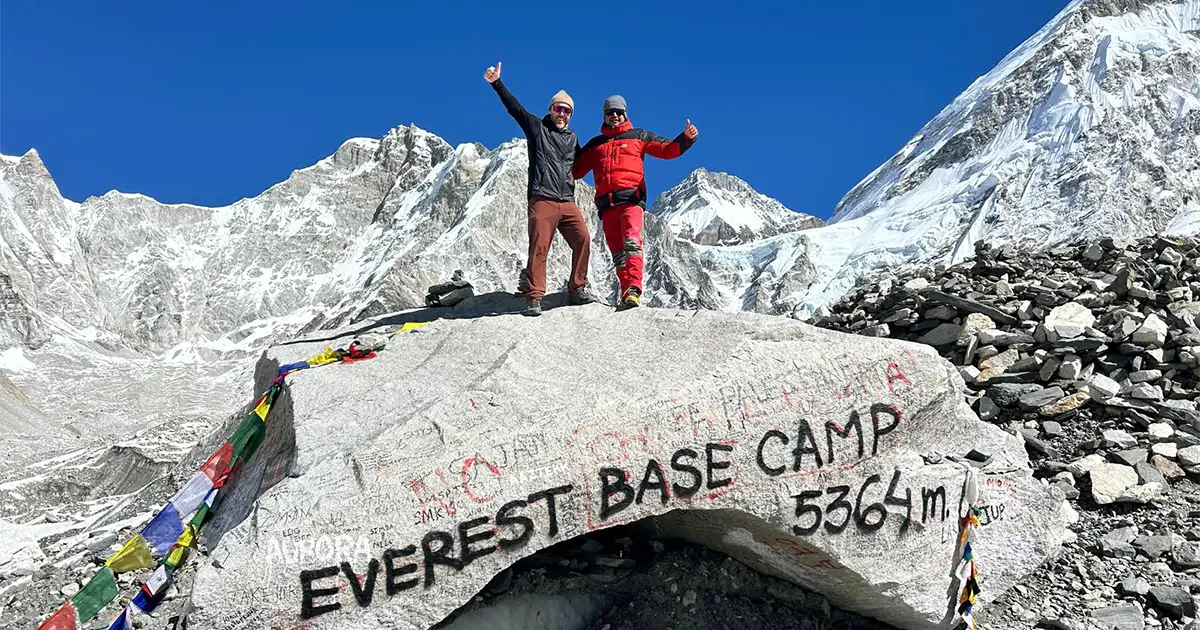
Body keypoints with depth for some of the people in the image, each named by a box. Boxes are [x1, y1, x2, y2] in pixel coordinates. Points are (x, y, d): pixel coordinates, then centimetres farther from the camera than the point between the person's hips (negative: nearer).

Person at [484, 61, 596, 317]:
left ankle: (577, 289, 3)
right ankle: (533, 298, -10)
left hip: (567, 202, 5)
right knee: (539, 247, -11)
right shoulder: (536, 127, 9)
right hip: (542, 200, -4)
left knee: (582, 240, -9)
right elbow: (514, 107, -2)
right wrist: (497, 83, -11)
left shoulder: (572, 138, 23)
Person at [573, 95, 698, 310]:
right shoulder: (595, 144, 25)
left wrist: (686, 138, -9)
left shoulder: (638, 137, 16)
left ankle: (633, 291, -35)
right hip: (606, 205, 4)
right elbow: (575, 170, 24)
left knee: (631, 243, -24)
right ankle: (626, 294, 4)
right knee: (618, 253, 2)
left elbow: (668, 150, 8)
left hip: (631, 200, -4)